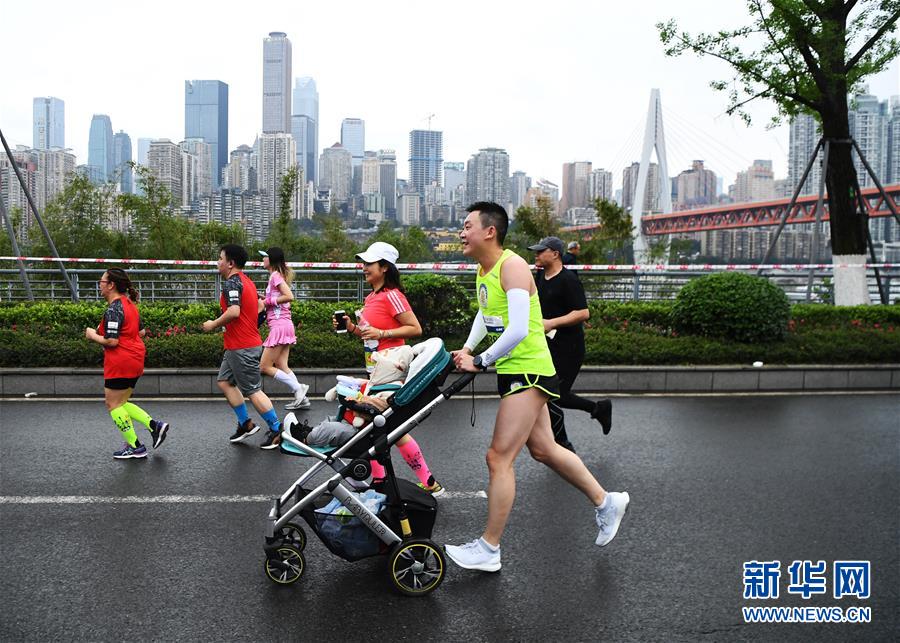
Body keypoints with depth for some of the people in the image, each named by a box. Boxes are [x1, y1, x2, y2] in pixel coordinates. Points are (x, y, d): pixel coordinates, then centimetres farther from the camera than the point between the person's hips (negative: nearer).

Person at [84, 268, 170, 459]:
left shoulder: (113, 309, -17)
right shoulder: (129, 303, 11)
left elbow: (111, 341, -22)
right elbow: (141, 332, 18)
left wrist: (93, 335, -5)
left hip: (120, 363, -9)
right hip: (135, 359, 9)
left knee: (113, 404, 3)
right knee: (121, 402, 18)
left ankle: (135, 447, 6)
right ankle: (155, 425, 6)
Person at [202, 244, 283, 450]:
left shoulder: (232, 283, -16)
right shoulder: (247, 282, 15)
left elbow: (234, 311, -30)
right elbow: (259, 307, 21)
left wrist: (214, 324, -15)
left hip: (241, 347, -10)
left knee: (253, 390, -4)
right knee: (224, 381, 15)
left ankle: (277, 430, 1)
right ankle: (245, 423, 18)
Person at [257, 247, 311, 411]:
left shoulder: (275, 276, -10)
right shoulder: (279, 275, 18)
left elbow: (290, 296, -22)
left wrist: (267, 301, -14)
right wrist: (265, 299, 9)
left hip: (279, 325, -10)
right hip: (285, 324, 10)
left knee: (265, 367, -4)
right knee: (282, 367, 10)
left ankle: (298, 388, -6)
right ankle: (301, 398, 7)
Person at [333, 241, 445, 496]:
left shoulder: (391, 295, -13)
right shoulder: (371, 298, 13)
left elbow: (415, 329, -17)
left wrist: (381, 333, -22)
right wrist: (352, 328, 6)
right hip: (374, 370, 9)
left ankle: (429, 483, 6)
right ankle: (378, 480, 22)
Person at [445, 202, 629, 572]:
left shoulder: (512, 266, -19)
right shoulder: (483, 270, 9)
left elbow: (518, 330, -29)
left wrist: (482, 362, -21)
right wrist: (467, 350, 11)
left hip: (528, 371, -10)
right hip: (515, 371, 10)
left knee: (498, 458, -6)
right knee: (543, 449, 18)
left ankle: (488, 550, 5)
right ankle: (606, 502, 35)